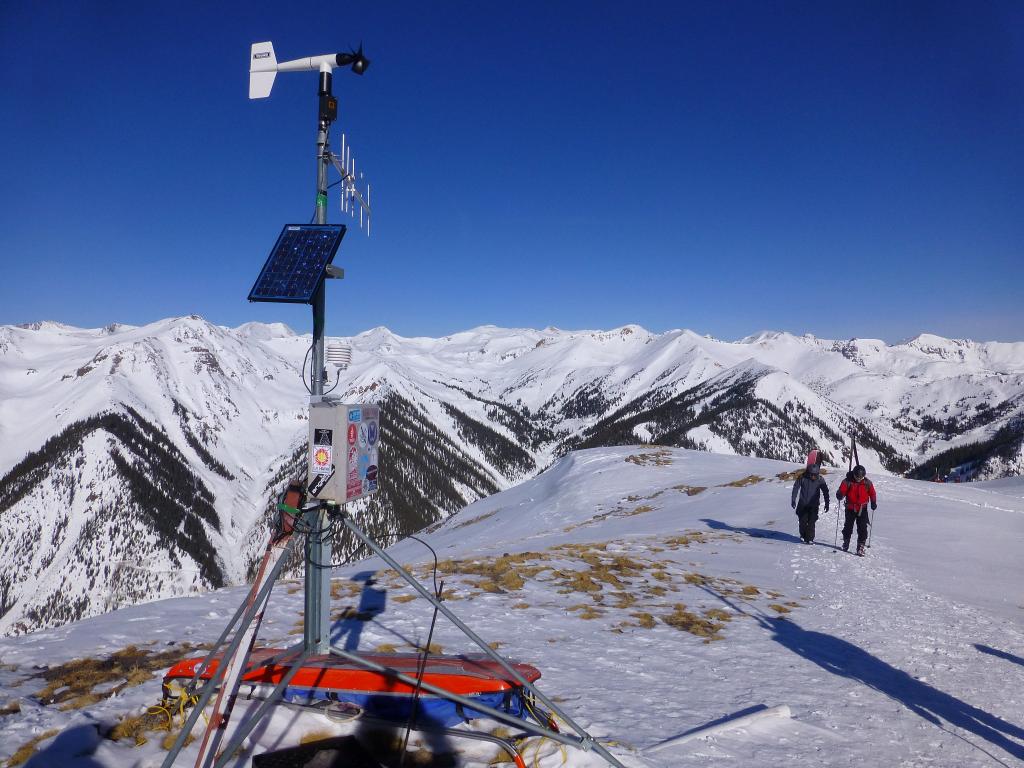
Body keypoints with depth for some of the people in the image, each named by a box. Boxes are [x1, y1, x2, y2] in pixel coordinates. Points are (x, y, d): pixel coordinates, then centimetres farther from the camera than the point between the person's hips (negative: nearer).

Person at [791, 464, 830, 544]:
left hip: (814, 505, 0)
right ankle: (803, 536, 26)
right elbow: (796, 488, -1)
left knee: (811, 522, -8)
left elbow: (825, 492, 2)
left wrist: (827, 504, 2)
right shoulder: (802, 478, -10)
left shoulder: (820, 480, -7)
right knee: (803, 521, 5)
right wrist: (794, 501, -2)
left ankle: (810, 538, 0)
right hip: (802, 504, 0)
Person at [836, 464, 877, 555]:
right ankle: (845, 544, 29)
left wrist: (873, 503, 0)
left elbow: (872, 493, 11)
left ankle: (860, 547, 0)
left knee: (862, 529, -6)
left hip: (862, 509, 0)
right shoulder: (848, 481, -7)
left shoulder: (867, 483, -1)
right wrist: (840, 495, -32)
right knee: (848, 527, 10)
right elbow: (841, 491, -10)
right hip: (850, 509, 0)